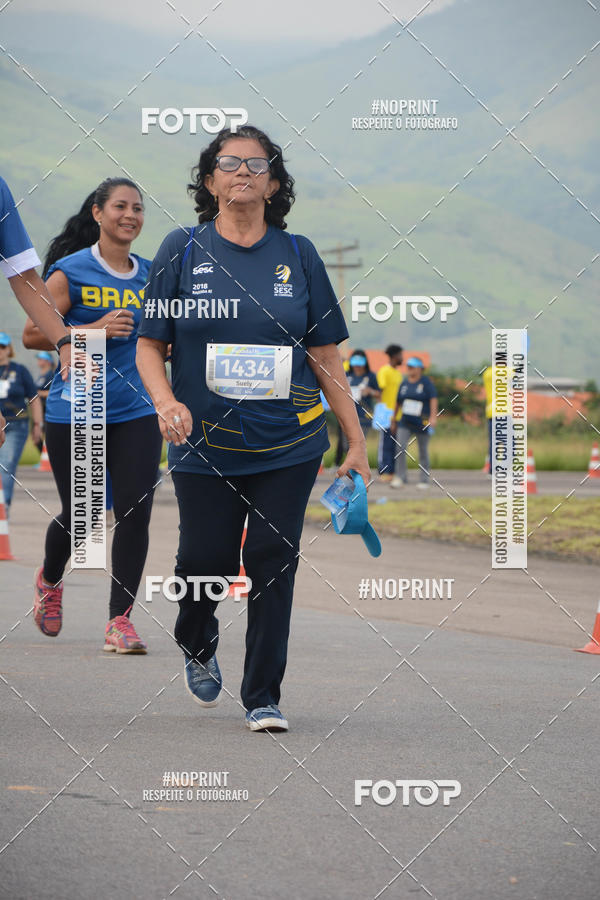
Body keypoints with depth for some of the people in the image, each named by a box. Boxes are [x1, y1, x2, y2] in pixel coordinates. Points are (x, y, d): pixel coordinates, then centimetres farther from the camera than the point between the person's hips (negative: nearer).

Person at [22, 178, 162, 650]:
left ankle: (120, 620, -4)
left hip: (136, 413, 3)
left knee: (135, 512, -9)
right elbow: (32, 335, -7)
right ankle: (50, 578, 38)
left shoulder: (151, 275, 10)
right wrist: (95, 330, -17)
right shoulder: (71, 271, -4)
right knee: (78, 515, 5)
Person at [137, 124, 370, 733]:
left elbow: (326, 357, 8)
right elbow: (149, 345, 3)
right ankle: (197, 648, 33)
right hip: (204, 445, 0)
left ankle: (263, 697, 7)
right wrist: (165, 401, -17)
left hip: (289, 446, 1)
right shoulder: (182, 251, 2)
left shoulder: (297, 255, 6)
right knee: (203, 559, 0)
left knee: (273, 562, -4)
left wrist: (357, 442, 5)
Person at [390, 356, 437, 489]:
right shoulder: (404, 383, 10)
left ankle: (424, 480, 15)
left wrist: (433, 417, -21)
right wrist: (394, 421, 19)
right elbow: (398, 403, 18)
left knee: (423, 451, 5)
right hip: (405, 422, 4)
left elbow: (433, 399, -11)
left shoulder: (426, 382, -4)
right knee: (400, 447, -13)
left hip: (422, 423, -4)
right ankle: (401, 478, -10)